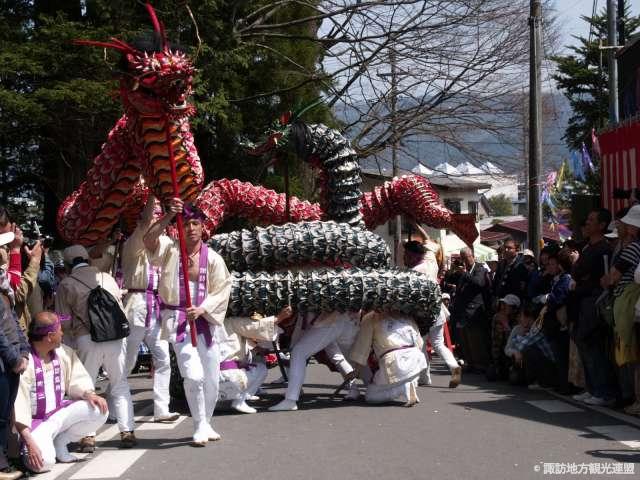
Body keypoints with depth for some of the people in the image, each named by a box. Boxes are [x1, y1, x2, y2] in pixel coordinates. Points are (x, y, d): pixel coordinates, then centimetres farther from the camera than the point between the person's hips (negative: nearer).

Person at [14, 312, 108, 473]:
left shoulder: (64, 353, 1)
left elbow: (77, 380, 9)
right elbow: (18, 404, -25)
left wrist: (89, 394, -16)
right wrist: (29, 442, -31)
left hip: (59, 414, 7)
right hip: (34, 421, -7)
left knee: (99, 411, -14)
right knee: (43, 462, -31)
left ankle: (59, 443, 3)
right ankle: (25, 449, 6)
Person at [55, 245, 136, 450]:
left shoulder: (66, 285, 4)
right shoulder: (108, 278, 13)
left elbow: (65, 321, 3)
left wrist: (69, 345, 17)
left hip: (86, 339, -2)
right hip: (115, 336, 2)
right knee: (120, 386, 11)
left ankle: (88, 436, 3)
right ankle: (127, 432, 7)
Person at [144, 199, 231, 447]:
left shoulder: (213, 258, 1)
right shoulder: (170, 251, -2)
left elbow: (221, 291, 0)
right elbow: (149, 240, -21)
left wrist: (201, 309, -14)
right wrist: (169, 216, -32)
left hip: (205, 320, 3)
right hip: (178, 320, -3)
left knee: (212, 378, 8)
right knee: (193, 375, -15)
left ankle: (205, 423, 31)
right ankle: (200, 427, 2)